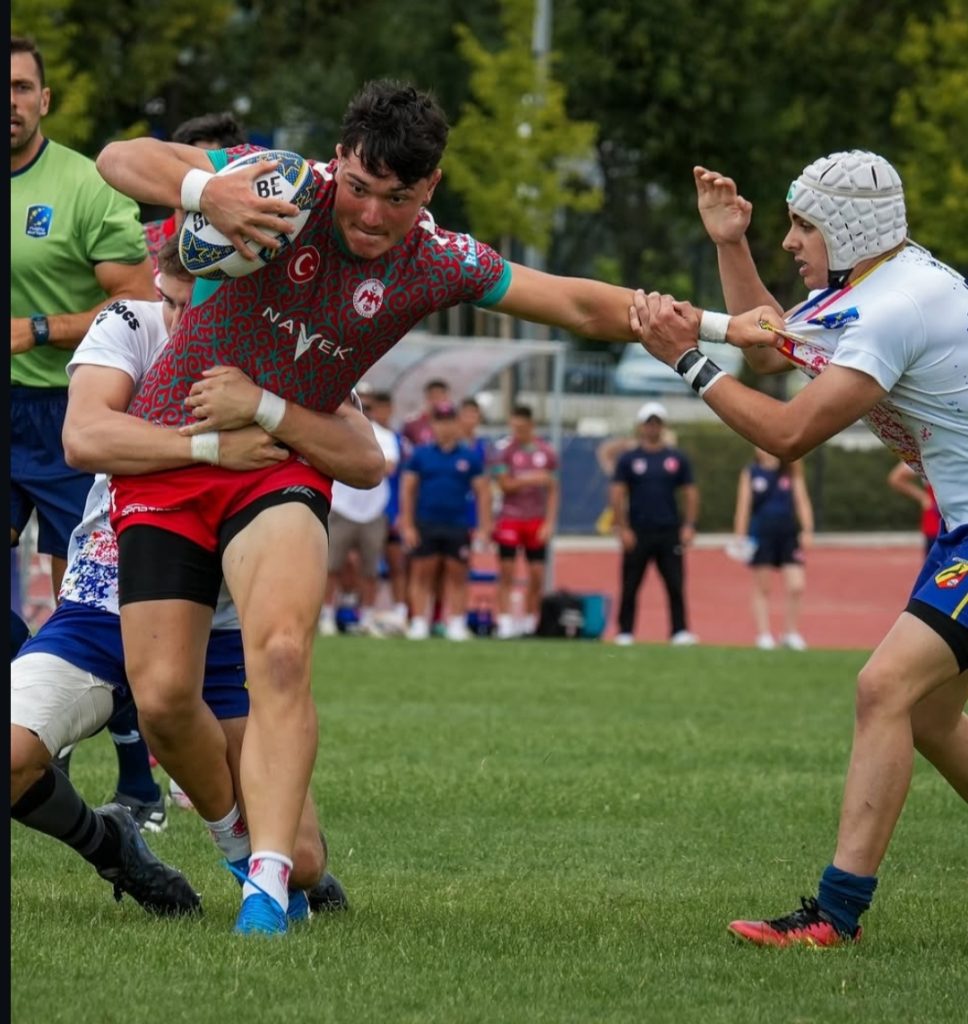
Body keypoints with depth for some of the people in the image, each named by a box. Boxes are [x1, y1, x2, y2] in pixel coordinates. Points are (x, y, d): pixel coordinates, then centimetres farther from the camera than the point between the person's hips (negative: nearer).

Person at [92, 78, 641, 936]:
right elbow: (121, 158, -17)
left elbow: (580, 304, -5)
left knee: (282, 656, -28)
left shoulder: (439, 263, -7)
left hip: (282, 465, 0)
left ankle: (270, 883, -32)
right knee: (163, 699, -4)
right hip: (169, 457, 0)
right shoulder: (287, 190, -14)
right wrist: (206, 192, -37)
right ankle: (242, 832, 26)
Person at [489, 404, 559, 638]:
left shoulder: (545, 452, 5)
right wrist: (533, 479, -16)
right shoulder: (503, 449, -2)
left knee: (537, 574, 2)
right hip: (510, 519, -2)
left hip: (537, 520, 2)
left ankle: (530, 624, 11)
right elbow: (505, 484, -7)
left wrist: (549, 523, 0)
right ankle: (505, 623, -5)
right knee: (506, 573, -4)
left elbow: (552, 491, 8)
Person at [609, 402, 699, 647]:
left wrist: (688, 525, 0)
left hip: (669, 532, 1)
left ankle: (679, 631, -4)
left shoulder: (677, 459, 9)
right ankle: (625, 632, 8)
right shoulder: (628, 459, 4)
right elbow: (617, 493, 1)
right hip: (638, 532, -1)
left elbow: (690, 493, 10)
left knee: (676, 584, -5)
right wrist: (623, 528, -6)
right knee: (630, 585, 2)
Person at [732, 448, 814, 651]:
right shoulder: (750, 473, 4)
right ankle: (763, 635, 9)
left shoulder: (791, 472, 7)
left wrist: (807, 531, -4)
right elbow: (743, 506, 4)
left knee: (796, 586, -7)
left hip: (788, 534, 1)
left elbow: (802, 502, 5)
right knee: (762, 588, 3)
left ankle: (791, 633, 7)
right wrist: (740, 536, -2)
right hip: (761, 534, -1)